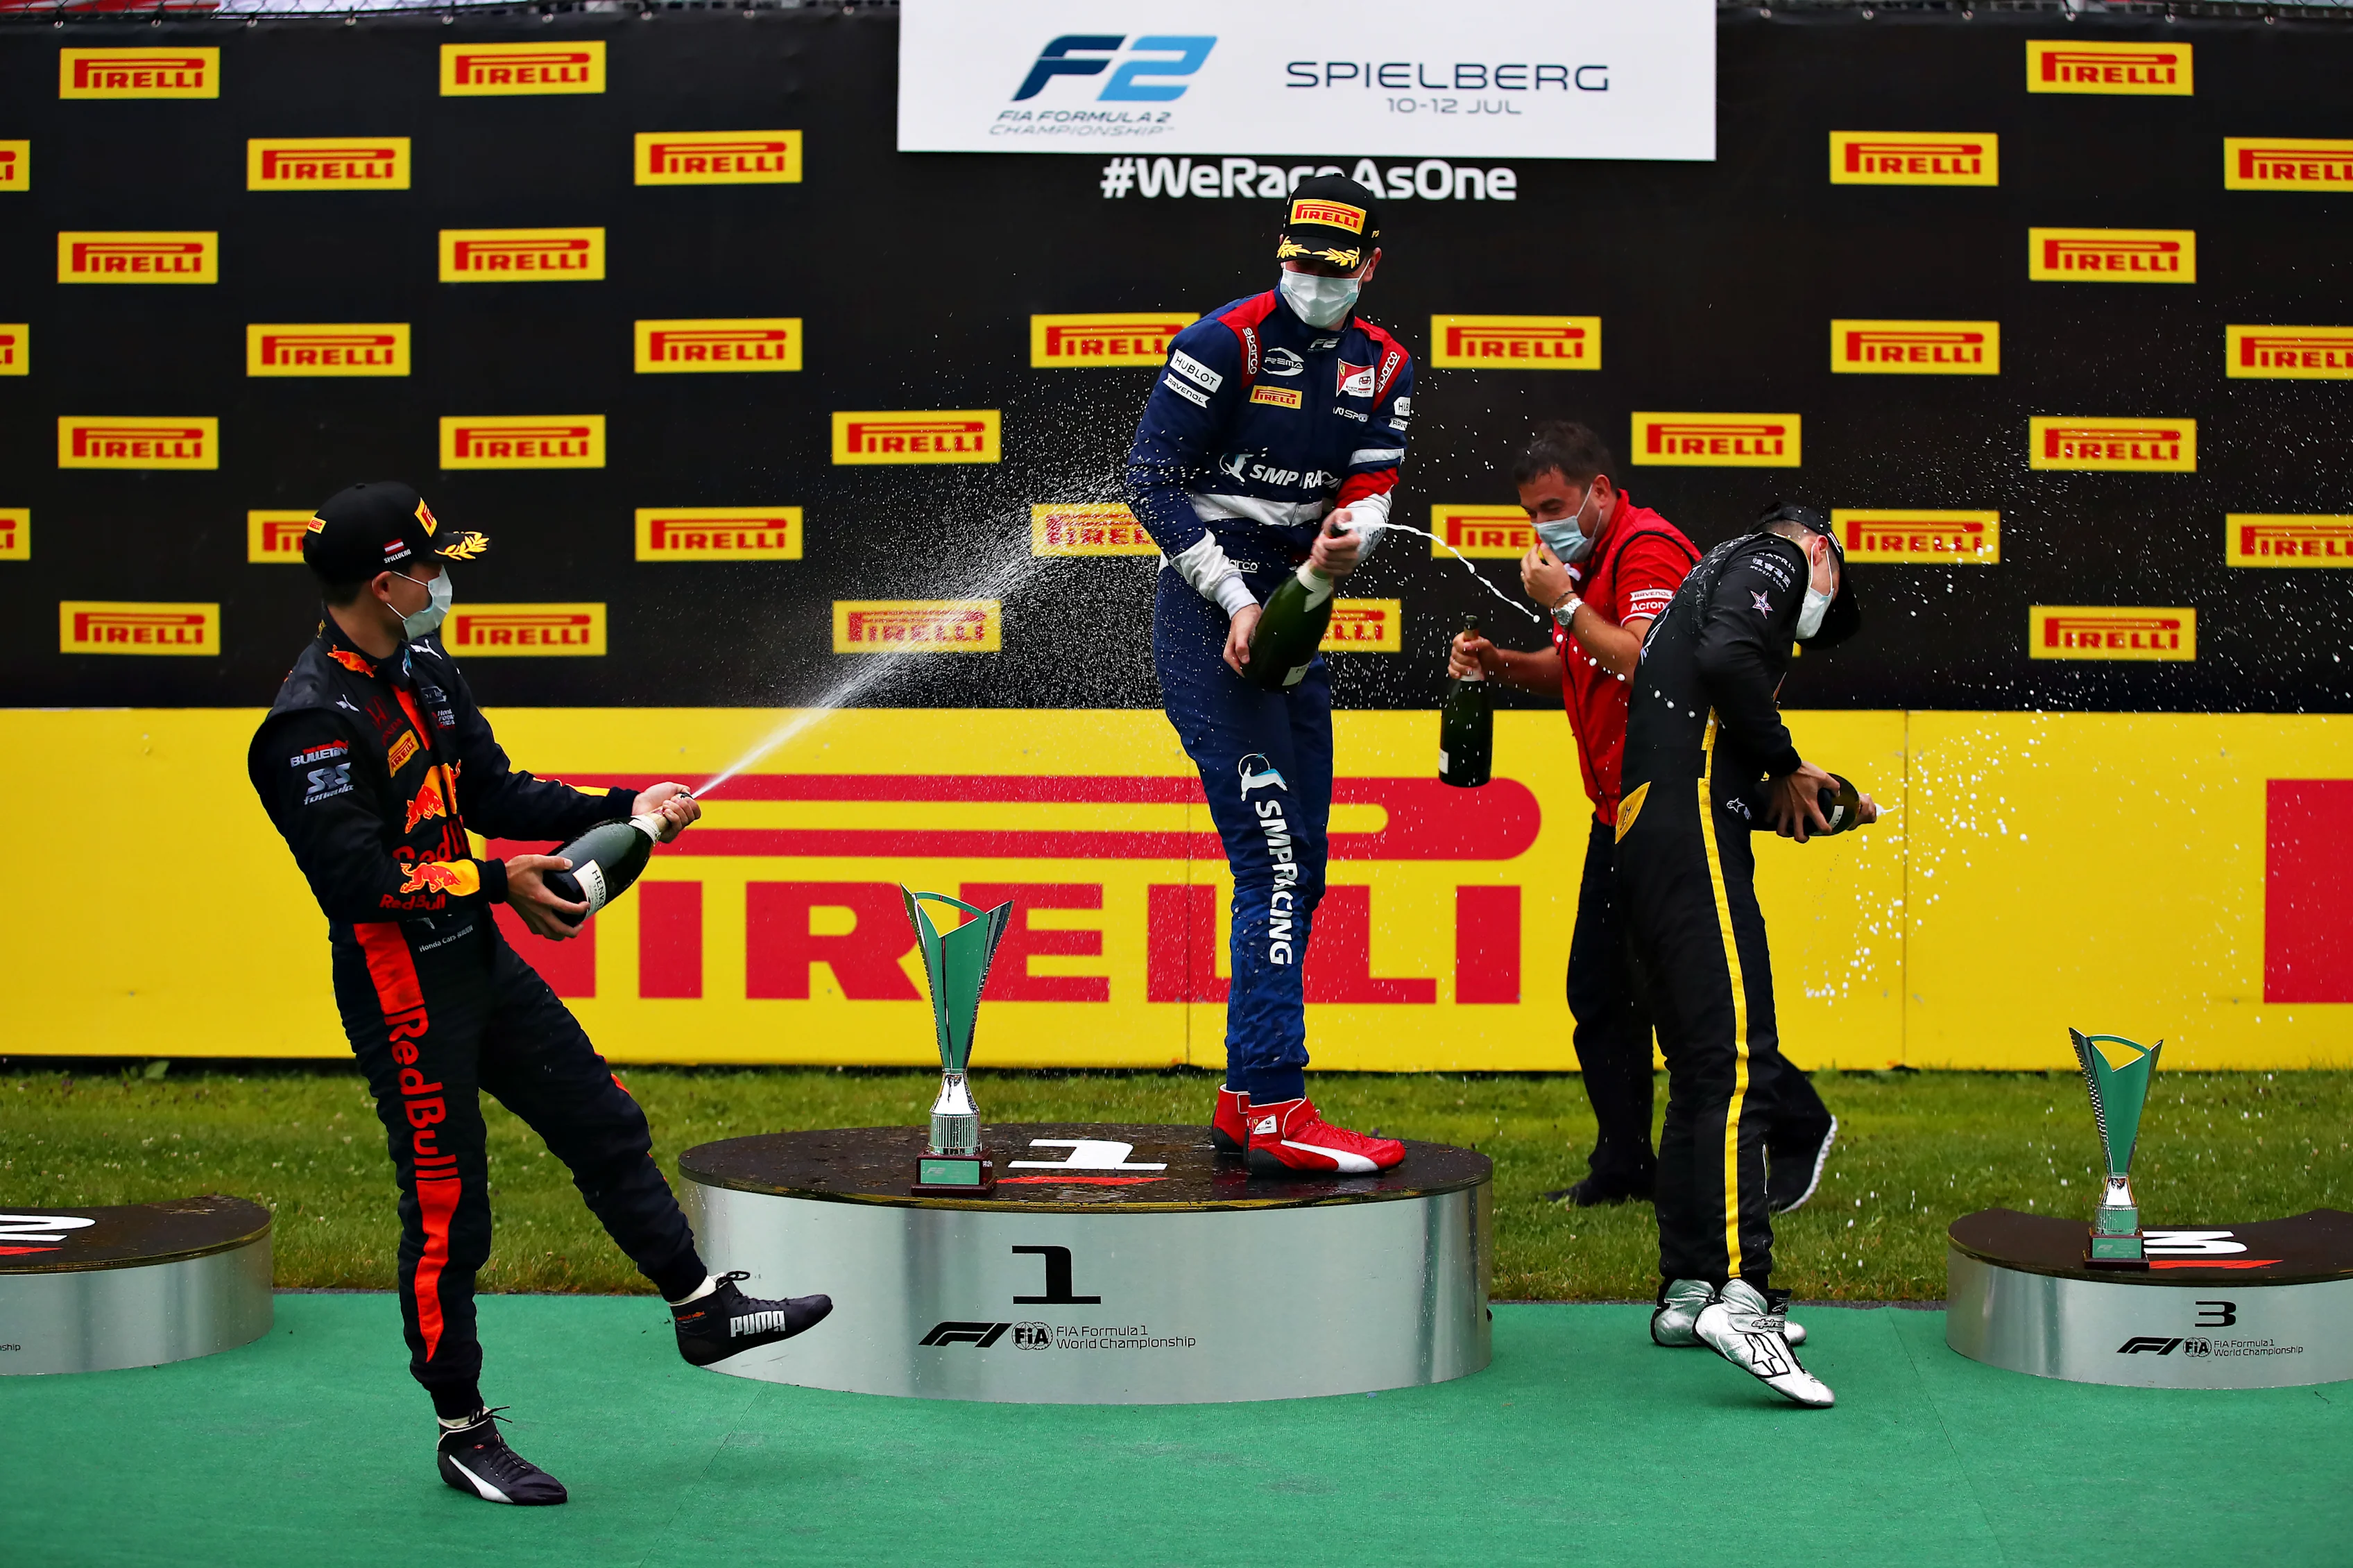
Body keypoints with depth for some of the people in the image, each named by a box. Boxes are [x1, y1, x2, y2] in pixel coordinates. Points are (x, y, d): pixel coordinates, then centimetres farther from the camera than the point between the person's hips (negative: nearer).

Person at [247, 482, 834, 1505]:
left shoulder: (426, 673, 8)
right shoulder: (312, 722, -20)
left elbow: (498, 797, 15)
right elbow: (357, 876, -26)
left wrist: (625, 807, 6)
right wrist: (494, 882, -25)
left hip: (480, 962, 9)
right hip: (400, 986, -9)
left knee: (607, 1126, 15)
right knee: (447, 1208, -1)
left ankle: (701, 1311, 29)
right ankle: (462, 1433, 12)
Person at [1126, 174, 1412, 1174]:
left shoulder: (1383, 367, 11)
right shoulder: (1228, 341, -10)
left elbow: (1371, 487, 2)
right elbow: (1151, 481, -11)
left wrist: (1348, 535, -22)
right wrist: (1237, 600, -16)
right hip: (1206, 617, -8)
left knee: (1299, 868, 9)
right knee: (1271, 860, -16)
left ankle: (1244, 1103, 18)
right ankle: (1274, 1106, -18)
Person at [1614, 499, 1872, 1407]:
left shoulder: (1715, 582, 31)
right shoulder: (1773, 558, 5)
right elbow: (1725, 659, -18)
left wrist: (1806, 806, 23)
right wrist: (1787, 766, -7)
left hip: (1647, 847, 10)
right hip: (1691, 843, -10)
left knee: (1700, 1069, 14)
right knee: (1739, 1063, -16)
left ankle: (1686, 1289, 19)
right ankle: (1739, 1294, -26)